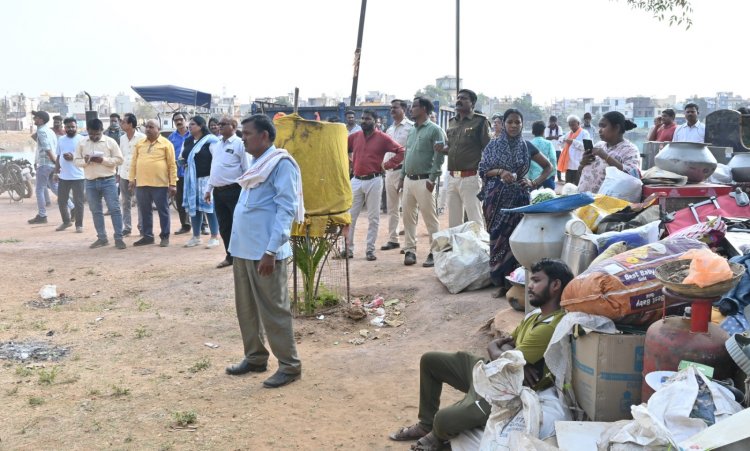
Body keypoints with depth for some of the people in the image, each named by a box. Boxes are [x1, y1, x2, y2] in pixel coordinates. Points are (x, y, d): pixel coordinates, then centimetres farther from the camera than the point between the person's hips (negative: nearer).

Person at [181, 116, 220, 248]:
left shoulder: (210, 140, -8)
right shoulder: (187, 141, 14)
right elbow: (182, 156, 27)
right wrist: (182, 160, 3)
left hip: (206, 178, -7)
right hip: (191, 179, 7)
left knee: (209, 206, -5)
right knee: (193, 207, 10)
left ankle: (214, 237, 4)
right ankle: (196, 236, 20)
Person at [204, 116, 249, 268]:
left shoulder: (240, 144, -8)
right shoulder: (216, 145, 15)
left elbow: (247, 170, -10)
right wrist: (209, 189, 18)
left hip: (234, 191, -7)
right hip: (218, 191, 7)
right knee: (224, 227, 12)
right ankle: (230, 256, 23)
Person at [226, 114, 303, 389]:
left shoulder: (281, 164, -11)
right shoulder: (256, 163, 17)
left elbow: (286, 209, -18)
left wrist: (271, 250, -23)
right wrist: (238, 242, 19)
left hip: (264, 251, -9)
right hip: (243, 248, 9)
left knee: (273, 310, -2)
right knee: (246, 308, 15)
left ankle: (289, 365, 9)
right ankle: (255, 358, 29)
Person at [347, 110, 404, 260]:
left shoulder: (382, 138, -3)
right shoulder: (355, 136, 8)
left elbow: (401, 151, -4)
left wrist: (387, 165, -8)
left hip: (373, 181, -3)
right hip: (356, 180, 4)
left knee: (373, 217, 2)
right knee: (350, 216, 4)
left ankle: (370, 250, 10)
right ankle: (348, 248, 13)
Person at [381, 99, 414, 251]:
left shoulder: (411, 127, -7)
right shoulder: (389, 129, 18)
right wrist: (383, 163, 10)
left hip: (403, 170, -8)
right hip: (389, 171, 8)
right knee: (392, 208, 12)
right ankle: (393, 239, 19)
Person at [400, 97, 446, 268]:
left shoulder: (434, 130, -6)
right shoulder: (411, 131, 17)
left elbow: (439, 156, -12)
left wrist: (432, 179, -18)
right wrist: (402, 177, 15)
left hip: (423, 181, -8)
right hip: (409, 180, 8)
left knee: (430, 218, -4)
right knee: (408, 217, 8)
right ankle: (410, 250, 15)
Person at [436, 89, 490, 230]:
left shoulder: (480, 121, -4)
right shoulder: (452, 122, 16)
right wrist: (443, 149, 3)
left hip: (470, 178, -7)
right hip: (452, 178, 7)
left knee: (475, 222, -5)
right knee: (453, 222, 12)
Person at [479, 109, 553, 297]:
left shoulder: (527, 146, 6)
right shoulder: (494, 145, 5)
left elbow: (548, 167, 12)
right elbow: (483, 170, 1)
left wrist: (534, 183, -1)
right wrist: (500, 172, -16)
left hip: (518, 199, 0)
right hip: (497, 199, 0)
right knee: (498, 238, 0)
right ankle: (500, 283, 9)